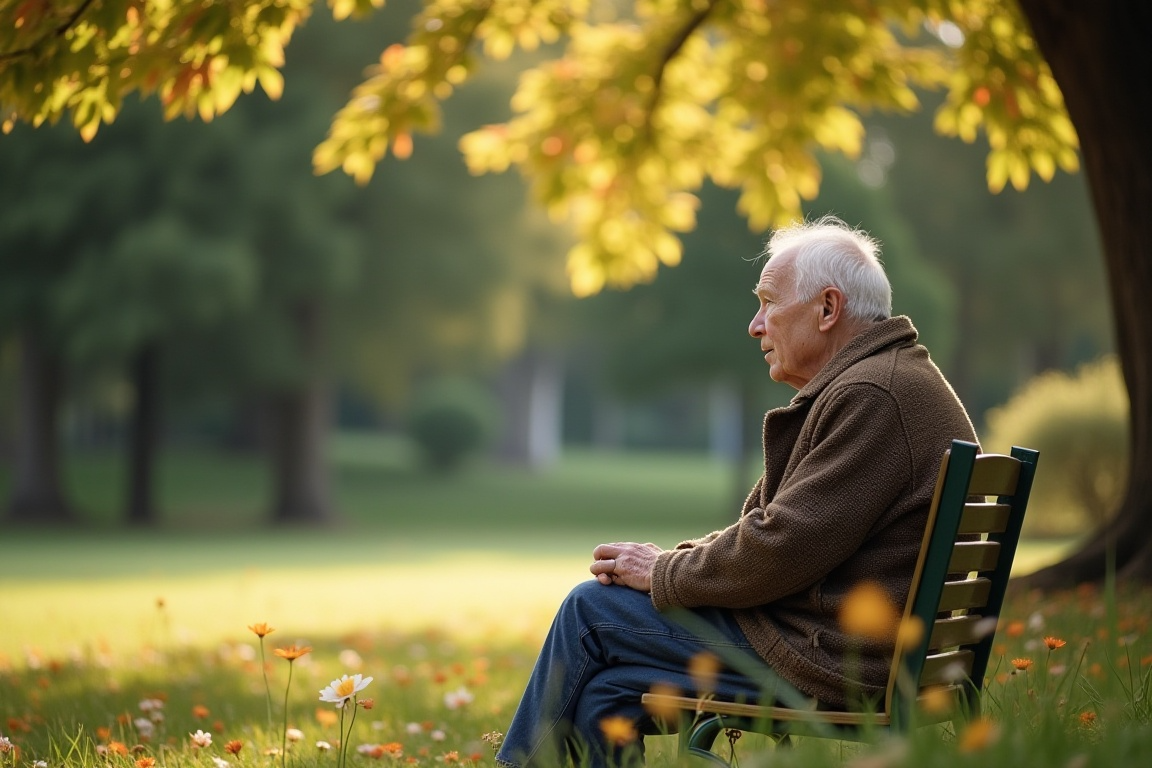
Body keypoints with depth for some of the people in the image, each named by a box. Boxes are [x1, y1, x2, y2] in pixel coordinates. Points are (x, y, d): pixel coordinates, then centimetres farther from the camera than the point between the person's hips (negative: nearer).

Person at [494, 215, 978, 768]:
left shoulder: (873, 395, -18)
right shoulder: (893, 380, 17)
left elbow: (781, 549, -22)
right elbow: (775, 526, 17)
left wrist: (664, 572, -7)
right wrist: (669, 563, 3)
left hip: (823, 656, -10)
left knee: (589, 609, -1)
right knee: (605, 692, 8)